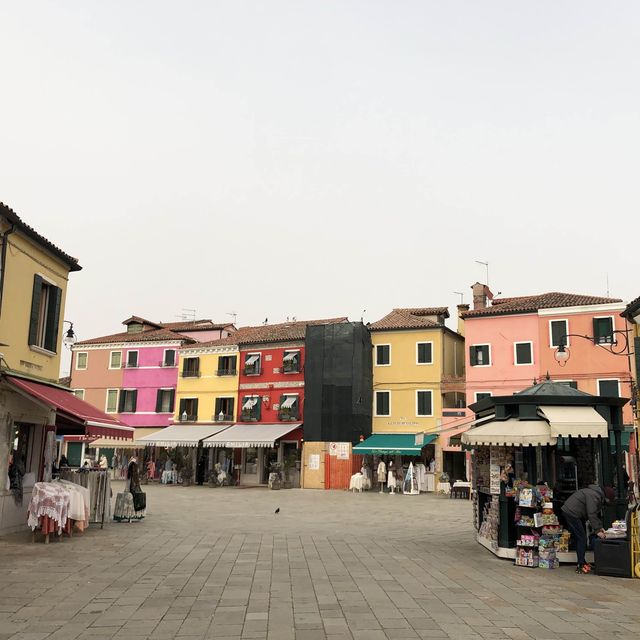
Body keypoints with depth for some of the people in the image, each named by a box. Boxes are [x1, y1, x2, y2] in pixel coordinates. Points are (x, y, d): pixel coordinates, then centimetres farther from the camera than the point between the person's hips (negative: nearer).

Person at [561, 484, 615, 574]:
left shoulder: (599, 496, 12)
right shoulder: (594, 496, -21)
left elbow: (596, 514, 17)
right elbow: (591, 514, -24)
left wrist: (600, 527, 5)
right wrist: (597, 531, -21)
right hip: (571, 513, -11)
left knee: (580, 538, 15)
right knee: (581, 538, -9)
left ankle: (582, 562, 24)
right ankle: (580, 566, -7)